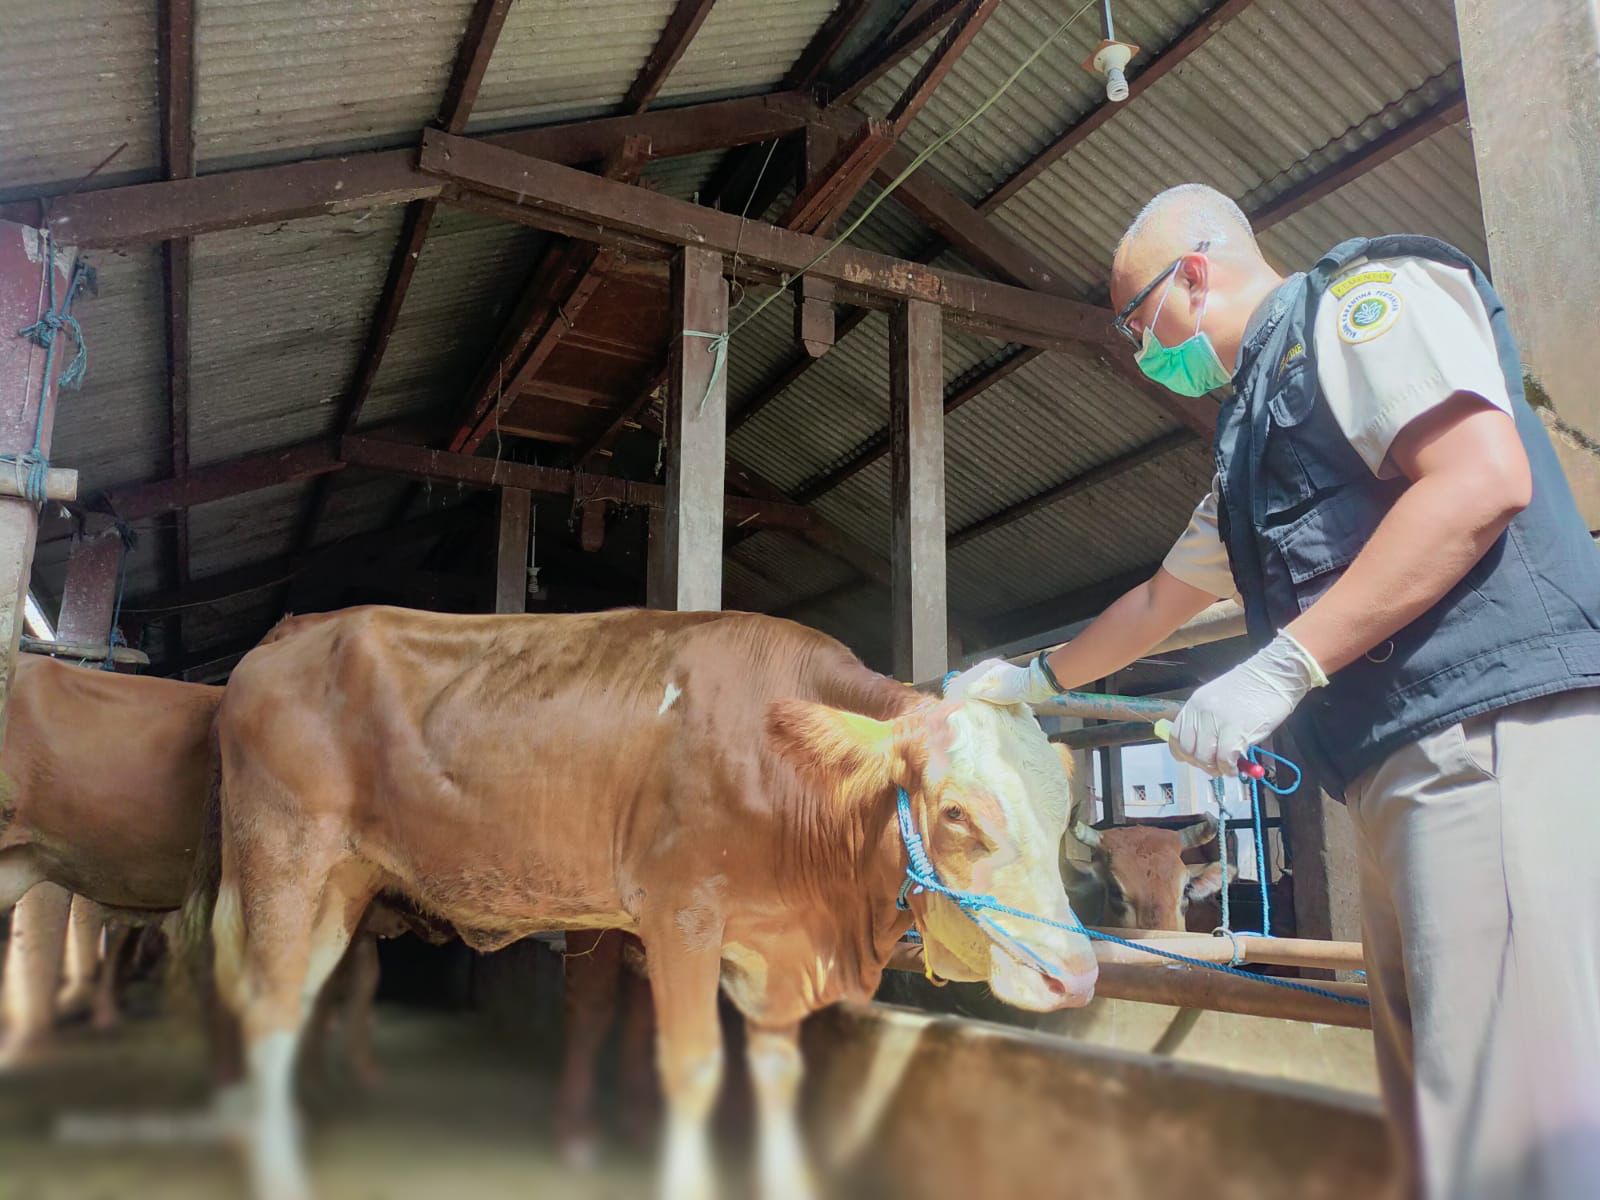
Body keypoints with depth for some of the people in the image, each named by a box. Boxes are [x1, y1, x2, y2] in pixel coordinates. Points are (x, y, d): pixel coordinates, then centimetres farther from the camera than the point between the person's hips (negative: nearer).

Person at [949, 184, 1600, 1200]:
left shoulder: (1363, 295, 1)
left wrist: (1282, 666, -18)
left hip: (1489, 737, -9)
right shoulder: (1254, 432, 28)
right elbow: (1163, 599, 38)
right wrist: (1037, 679, 44)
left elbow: (1484, 478, -16)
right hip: (1402, 773, 10)